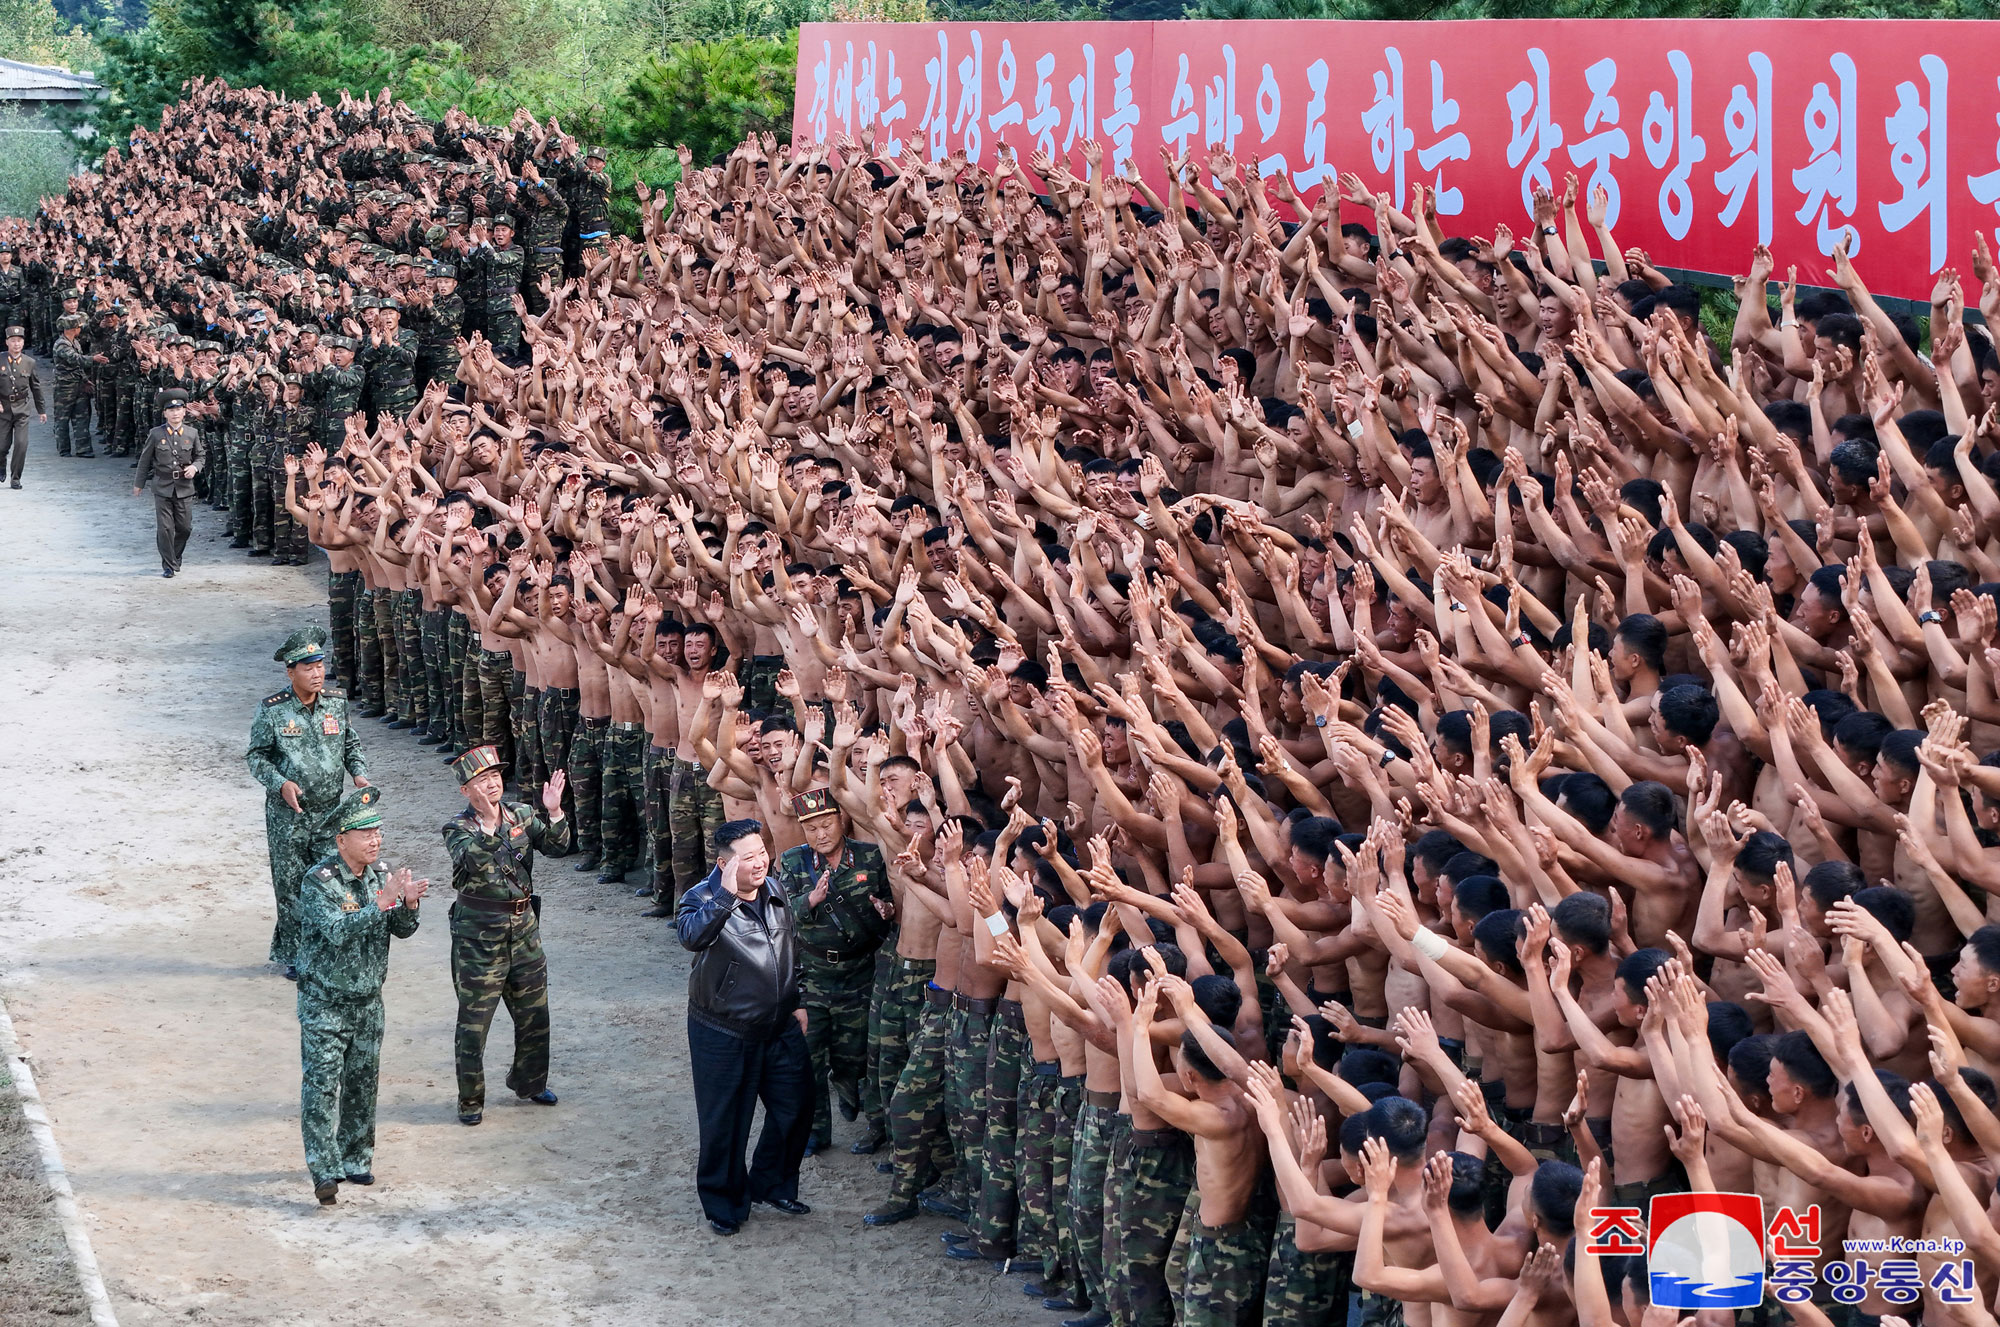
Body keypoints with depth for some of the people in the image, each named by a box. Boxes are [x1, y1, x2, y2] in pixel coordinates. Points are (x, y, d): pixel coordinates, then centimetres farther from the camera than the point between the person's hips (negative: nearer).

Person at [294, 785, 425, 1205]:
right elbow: (338, 931, -30)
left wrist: (408, 905, -19)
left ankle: (355, 1159, 25)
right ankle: (325, 1170, -8)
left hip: (368, 1001, 6)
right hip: (325, 1002, -6)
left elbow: (402, 931, 2)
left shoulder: (380, 874, 1)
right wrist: (382, 902, -35)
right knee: (322, 1085, -9)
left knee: (362, 1083, 13)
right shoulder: (319, 881, -18)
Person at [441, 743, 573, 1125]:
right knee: (474, 1020, 1)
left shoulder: (521, 815, 3)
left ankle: (529, 1082, 36)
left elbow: (557, 847, -4)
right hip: (478, 932, -5)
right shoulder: (458, 828, -11)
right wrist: (487, 824, -44)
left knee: (534, 1013, 15)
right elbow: (471, 861, -30)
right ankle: (471, 1100, 14)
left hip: (523, 925, 5)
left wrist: (554, 814, -21)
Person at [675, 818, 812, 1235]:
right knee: (725, 1122, 4)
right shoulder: (703, 899, -19)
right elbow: (692, 935, -42)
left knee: (795, 1106, 13)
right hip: (724, 1034, -6)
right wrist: (726, 895, -47)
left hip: (780, 1026, 6)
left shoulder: (775, 891, 2)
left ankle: (773, 1184, 34)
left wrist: (796, 1002, 17)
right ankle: (724, 1203, 22)